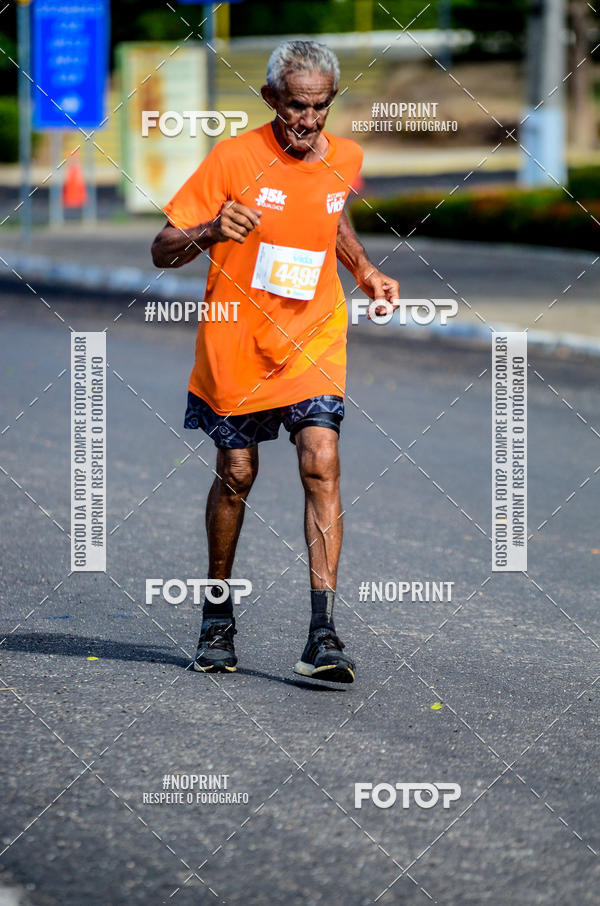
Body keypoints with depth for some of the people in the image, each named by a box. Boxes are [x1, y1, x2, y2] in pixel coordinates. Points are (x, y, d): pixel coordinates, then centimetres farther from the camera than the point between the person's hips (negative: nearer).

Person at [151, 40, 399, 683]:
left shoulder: (345, 159, 0)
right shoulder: (235, 158, -12)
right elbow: (162, 251, -11)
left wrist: (365, 272, 10)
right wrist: (211, 232, -31)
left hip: (313, 340, 2)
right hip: (237, 341, -2)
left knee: (321, 465, -14)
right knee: (235, 474, 8)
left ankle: (323, 632, -18)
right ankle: (217, 617, 30)